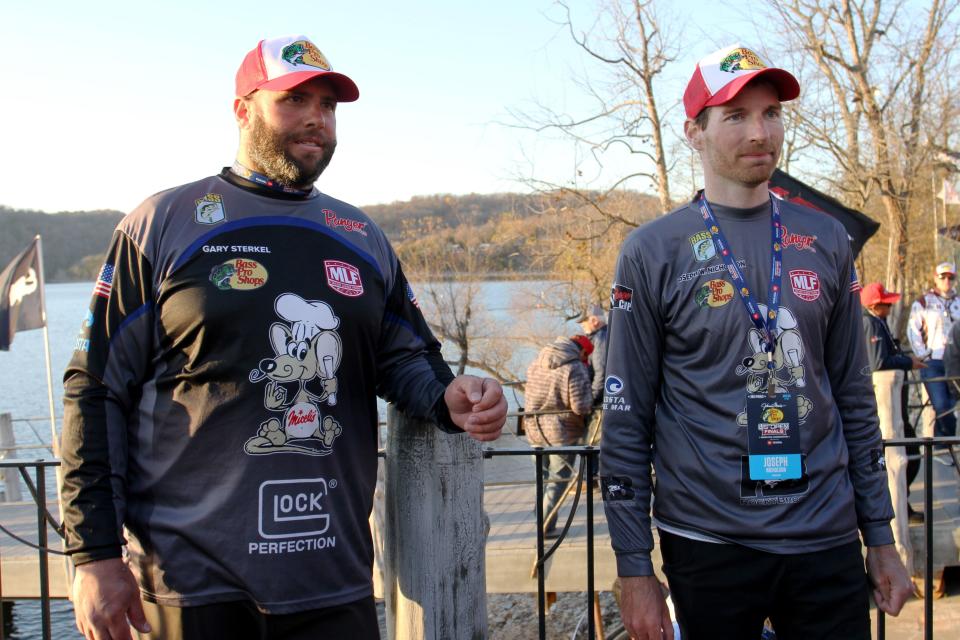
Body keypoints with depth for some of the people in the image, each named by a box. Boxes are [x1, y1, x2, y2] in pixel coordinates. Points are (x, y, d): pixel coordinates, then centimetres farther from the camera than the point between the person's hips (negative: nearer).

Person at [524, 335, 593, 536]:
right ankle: (546, 526, 5)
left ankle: (541, 517, 30)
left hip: (535, 428, 6)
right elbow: (580, 407, -21)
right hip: (561, 430, -6)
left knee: (544, 475, 22)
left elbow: (528, 392, 9)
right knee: (559, 479, 5)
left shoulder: (536, 364, 5)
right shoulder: (574, 369, -18)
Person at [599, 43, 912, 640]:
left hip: (826, 540, 3)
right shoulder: (652, 252, -5)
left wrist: (881, 537, 10)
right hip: (709, 545, -3)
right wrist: (635, 569, -6)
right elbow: (626, 420, -4)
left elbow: (854, 396, 11)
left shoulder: (826, 241, 6)